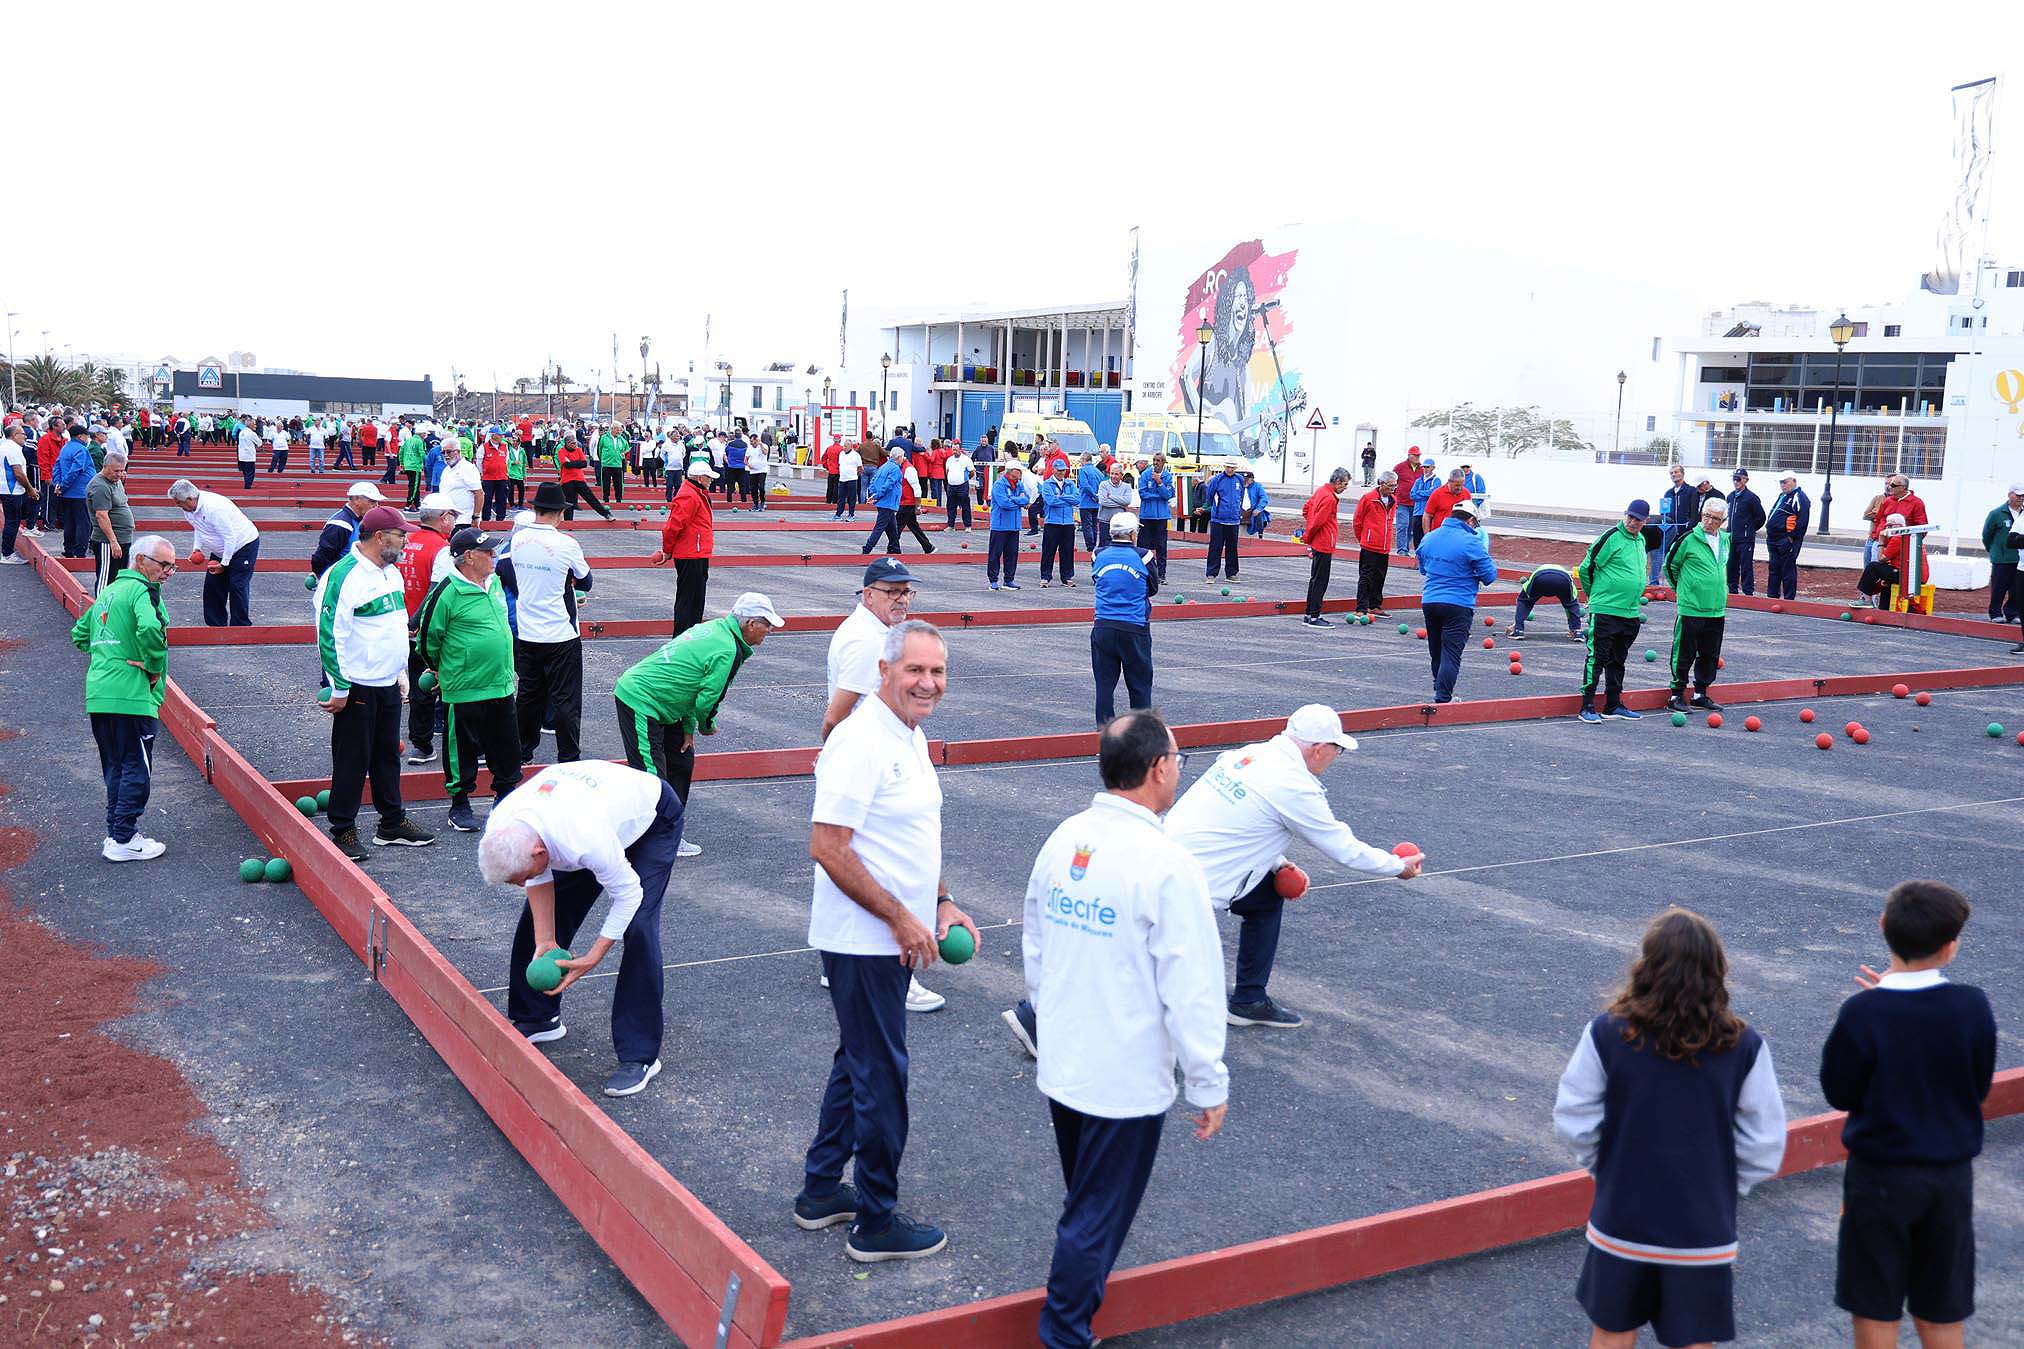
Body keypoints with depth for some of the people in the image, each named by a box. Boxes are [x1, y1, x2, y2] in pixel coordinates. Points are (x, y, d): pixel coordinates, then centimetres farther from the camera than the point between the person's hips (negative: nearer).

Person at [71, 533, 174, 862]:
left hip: (98, 695, 9)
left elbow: (79, 634, 29)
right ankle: (124, 840, 0)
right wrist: (155, 667, -15)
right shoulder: (141, 591, -9)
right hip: (131, 696, -9)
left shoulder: (108, 592, 20)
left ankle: (116, 833, 22)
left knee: (115, 768, 16)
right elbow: (150, 629, -29)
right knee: (137, 768, -2)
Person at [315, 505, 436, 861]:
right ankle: (343, 831, 12)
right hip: (357, 686, -8)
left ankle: (392, 824, 27)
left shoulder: (392, 573, 11)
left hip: (388, 684, 8)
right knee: (352, 760, 1)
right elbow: (330, 634, -18)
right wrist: (339, 689, -16)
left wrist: (402, 672, 20)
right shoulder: (343, 576, -17)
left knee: (388, 754, 16)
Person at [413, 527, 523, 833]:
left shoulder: (495, 582, 7)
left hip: (501, 685, 7)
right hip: (463, 690, -7)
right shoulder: (447, 592, -17)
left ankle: (505, 796, 31)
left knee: (507, 747, 15)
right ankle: (460, 805, 20)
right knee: (462, 748, 6)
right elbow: (427, 637, -8)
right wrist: (441, 669, 6)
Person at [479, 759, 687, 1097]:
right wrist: (545, 943, -13)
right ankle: (537, 1019, 27)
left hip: (654, 818, -7)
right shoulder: (498, 828, -26)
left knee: (637, 928, -20)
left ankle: (640, 1056, -11)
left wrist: (592, 958, -24)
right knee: (539, 914, 5)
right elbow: (540, 882, -8)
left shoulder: (585, 841, -45)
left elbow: (628, 895, -28)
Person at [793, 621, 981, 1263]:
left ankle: (821, 1191, 34)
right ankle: (876, 1222, 15)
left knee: (857, 1062, 20)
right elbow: (827, 847, -25)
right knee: (882, 1076, 1)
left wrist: (942, 903, 10)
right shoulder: (862, 741, -21)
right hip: (864, 941, -10)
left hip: (891, 939, 10)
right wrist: (901, 918, -21)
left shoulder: (911, 737, 10)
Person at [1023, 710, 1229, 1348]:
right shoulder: (1166, 865, -23)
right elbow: (1191, 988, -20)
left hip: (1060, 1067, 7)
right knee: (1096, 1218, 9)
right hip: (1126, 1081, -7)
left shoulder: (1064, 839, -1)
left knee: (1088, 1205, 26)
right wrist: (1209, 1085, -9)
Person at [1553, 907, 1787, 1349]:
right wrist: (1725, 1187, 10)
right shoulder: (1743, 1046, -12)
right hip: (1703, 1230, 0)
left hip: (1621, 1218, 0)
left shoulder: (1606, 1034, -14)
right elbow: (1765, 1144, -6)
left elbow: (1573, 1122, -9)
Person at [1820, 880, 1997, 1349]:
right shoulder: (1973, 1006, -13)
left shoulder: (1862, 1013, -21)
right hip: (1951, 1177, 3)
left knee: (1875, 1310, 11)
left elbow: (1839, 1093, -8)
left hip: (1880, 1178, -3)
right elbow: (1980, 1086, 2)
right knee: (1942, 1311, 18)